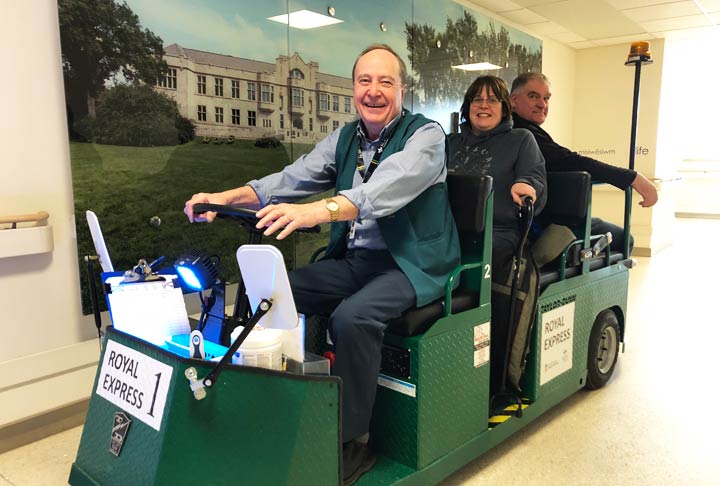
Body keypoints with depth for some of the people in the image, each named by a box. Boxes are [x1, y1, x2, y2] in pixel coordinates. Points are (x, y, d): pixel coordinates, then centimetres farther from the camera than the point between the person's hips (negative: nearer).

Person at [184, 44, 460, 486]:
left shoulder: (425, 135, -9)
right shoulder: (345, 138, 11)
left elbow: (388, 187, -29)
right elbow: (292, 179, 3)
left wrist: (318, 210, -45)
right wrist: (228, 197, -12)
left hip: (410, 264, -6)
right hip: (352, 261, 6)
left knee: (352, 315, -32)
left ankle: (353, 441, -12)